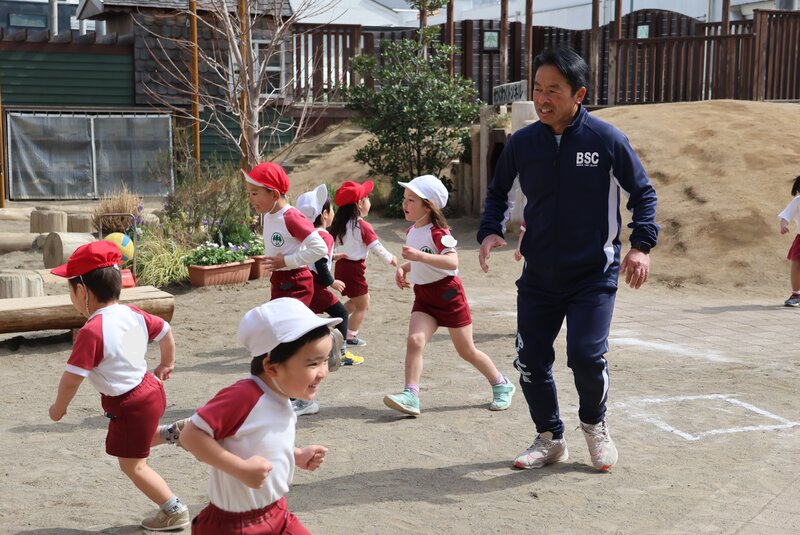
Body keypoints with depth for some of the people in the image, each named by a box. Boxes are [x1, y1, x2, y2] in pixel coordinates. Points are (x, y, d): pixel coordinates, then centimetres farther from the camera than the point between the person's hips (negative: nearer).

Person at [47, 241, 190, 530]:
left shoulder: (91, 332, -27)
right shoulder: (133, 314, -3)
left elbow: (72, 379, -23)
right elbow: (165, 332, 11)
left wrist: (59, 406, -4)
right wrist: (166, 365, 28)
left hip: (131, 407, -8)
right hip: (150, 389, 8)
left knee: (132, 465, 9)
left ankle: (175, 511, 17)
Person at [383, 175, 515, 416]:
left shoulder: (437, 232, -18)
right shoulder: (411, 232, 7)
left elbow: (452, 262, -35)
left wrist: (419, 256, -43)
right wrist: (403, 268, 7)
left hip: (447, 293, -6)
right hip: (423, 297, 6)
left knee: (467, 350, 6)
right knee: (414, 340, -18)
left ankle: (502, 386, 27)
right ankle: (410, 396, -20)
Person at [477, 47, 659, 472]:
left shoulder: (607, 140, -10)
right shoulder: (522, 143, -2)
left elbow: (642, 193, 0)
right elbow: (497, 192, 13)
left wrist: (641, 245, -13)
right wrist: (491, 231, -5)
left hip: (594, 276, -3)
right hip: (538, 276, 4)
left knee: (586, 356, -15)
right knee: (530, 361, 4)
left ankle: (594, 423, 18)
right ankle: (549, 439, 27)